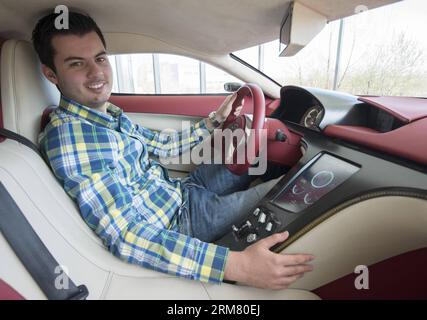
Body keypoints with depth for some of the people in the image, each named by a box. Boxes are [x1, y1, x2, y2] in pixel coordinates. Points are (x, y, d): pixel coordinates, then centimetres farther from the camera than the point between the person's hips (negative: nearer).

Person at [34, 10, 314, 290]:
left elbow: (167, 146, 13)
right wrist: (234, 265, -40)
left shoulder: (111, 115, 3)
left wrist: (216, 120, 10)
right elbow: (125, 235, -33)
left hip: (181, 190, 8)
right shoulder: (69, 134, -25)